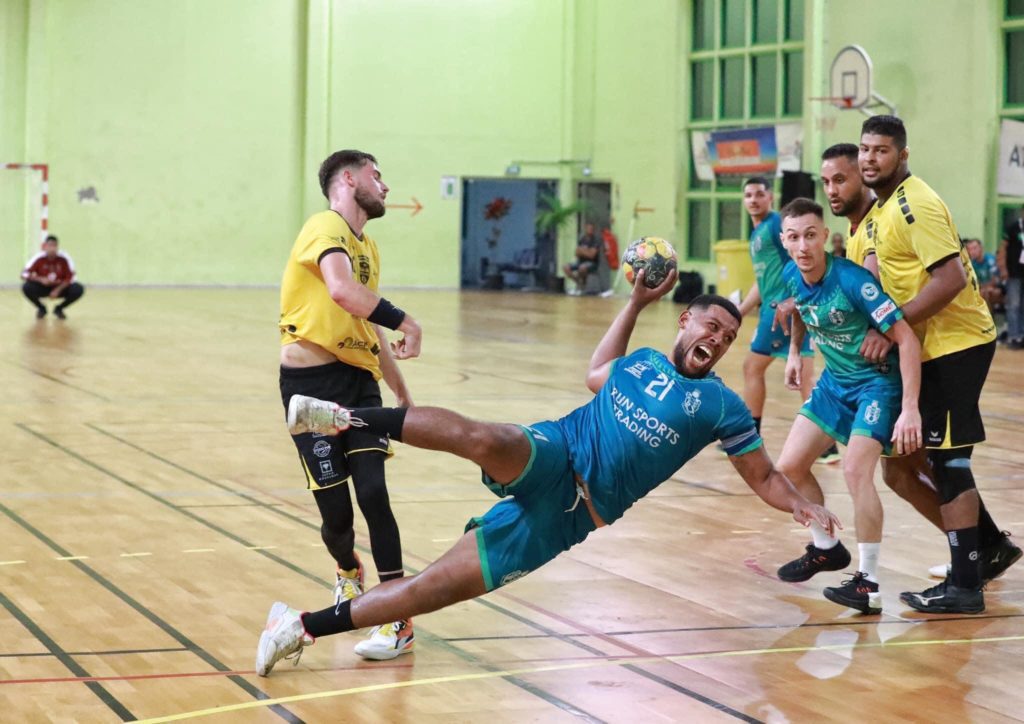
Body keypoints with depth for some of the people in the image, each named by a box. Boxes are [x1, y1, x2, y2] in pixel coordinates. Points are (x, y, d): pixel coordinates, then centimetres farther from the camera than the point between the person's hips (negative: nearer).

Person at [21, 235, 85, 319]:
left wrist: (58, 290, -27)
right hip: (42, 288, 0)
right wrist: (40, 279, -37)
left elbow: (69, 277, -15)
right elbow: (24, 274, -21)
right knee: (26, 287, -31)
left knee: (78, 289, -27)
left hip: (59, 287, 0)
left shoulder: (64, 258, -19)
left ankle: (59, 309, 1)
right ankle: (41, 309, 0)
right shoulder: (39, 258, -19)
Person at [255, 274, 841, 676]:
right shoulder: (638, 361, 13)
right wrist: (638, 300, 32)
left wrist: (805, 506, -12)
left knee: (439, 586, -11)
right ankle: (350, 419, -27)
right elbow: (595, 375, 33)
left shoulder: (721, 404, 4)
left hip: (577, 516, -1)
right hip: (550, 460, 1)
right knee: (482, 440, -37)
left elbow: (765, 478, 7)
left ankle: (303, 627, -6)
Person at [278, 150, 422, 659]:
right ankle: (348, 574, 32)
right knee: (335, 507, -3)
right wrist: (405, 322, -28)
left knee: (373, 492, -10)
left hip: (358, 378, 6)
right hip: (310, 380, -6)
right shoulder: (327, 227, -9)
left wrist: (402, 394, 30)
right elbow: (342, 290, -30)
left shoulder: (368, 248, 18)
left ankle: (399, 621, -7)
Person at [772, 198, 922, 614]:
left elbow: (907, 339, -29)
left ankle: (868, 584, -15)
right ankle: (826, 548, 29)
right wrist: (794, 352, 10)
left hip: (878, 381, -7)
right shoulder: (791, 277, -8)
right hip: (834, 381, 7)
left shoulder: (852, 280, -29)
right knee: (790, 467, 5)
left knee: (856, 470, -24)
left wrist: (909, 408, -33)